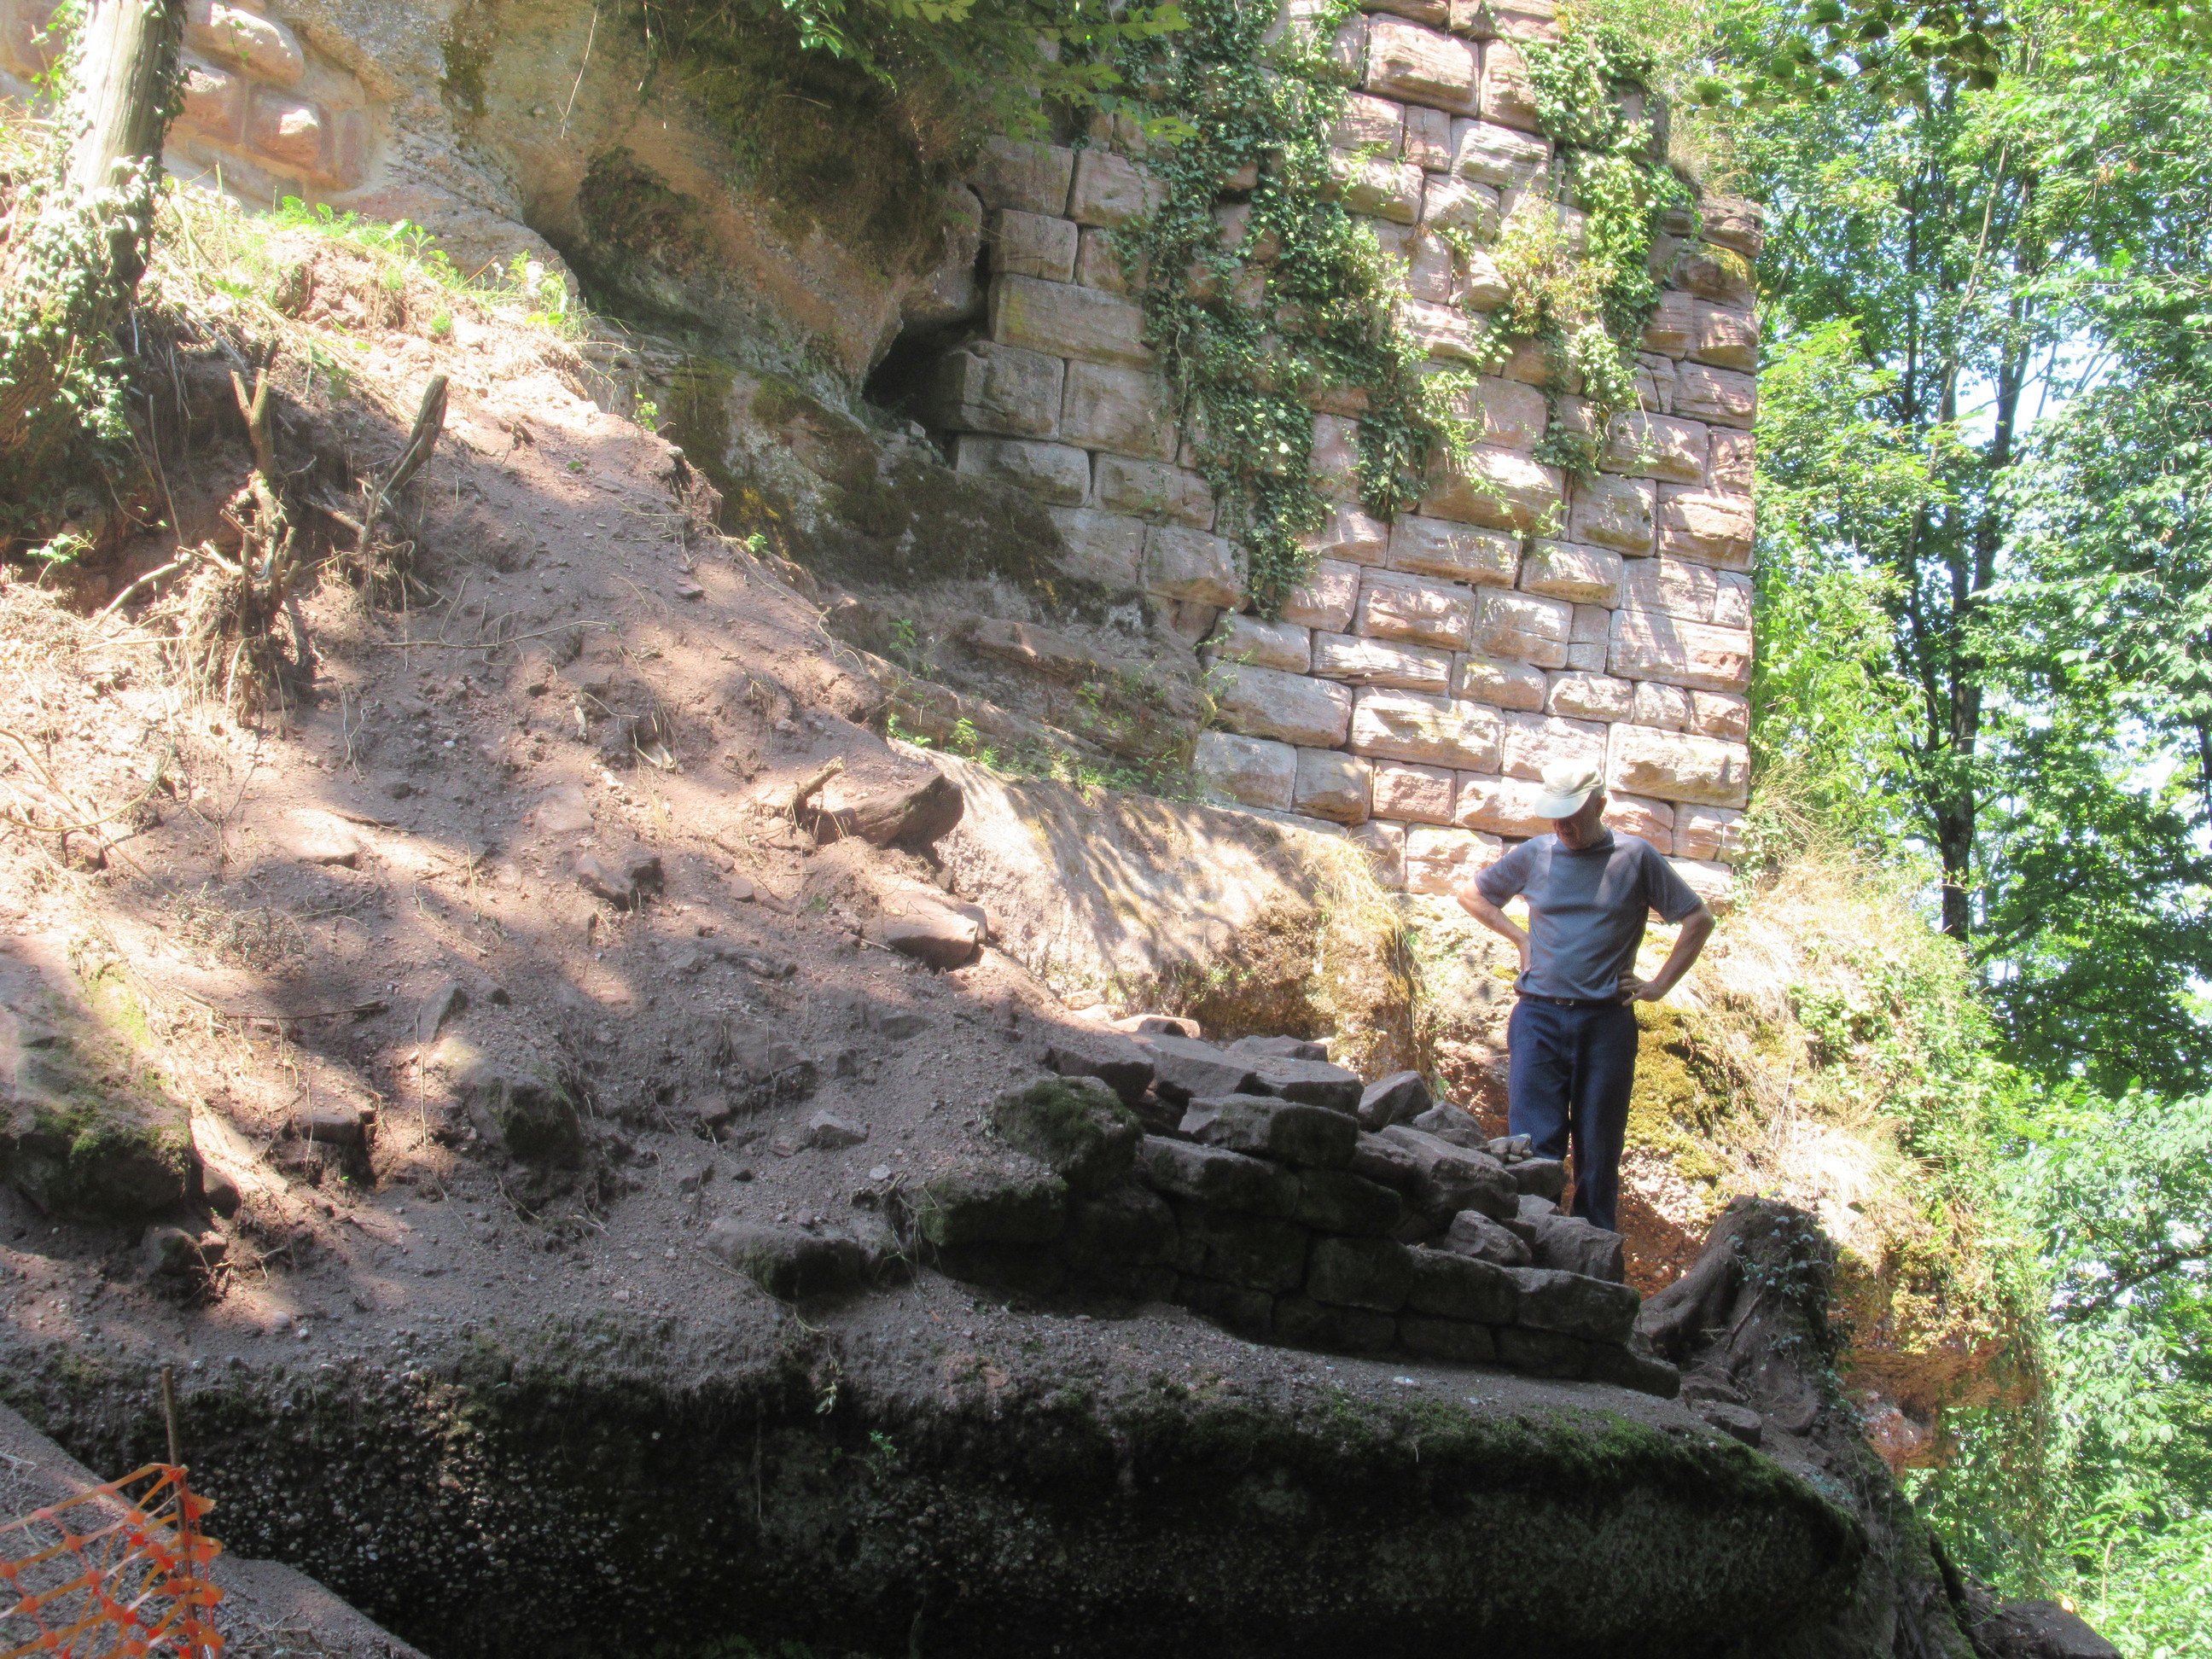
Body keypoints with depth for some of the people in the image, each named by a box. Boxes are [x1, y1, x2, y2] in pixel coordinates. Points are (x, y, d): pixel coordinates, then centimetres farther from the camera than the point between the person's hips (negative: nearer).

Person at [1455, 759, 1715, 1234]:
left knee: (1599, 1150, 5)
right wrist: (1520, 939, 10)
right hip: (1538, 1018, 1)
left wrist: (1660, 985, 2)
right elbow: (1472, 896, 21)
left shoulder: (1636, 857, 1)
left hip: (1607, 1021, -1)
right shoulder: (1534, 855, 6)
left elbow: (1698, 920, 7)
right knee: (1533, 1146, -4)